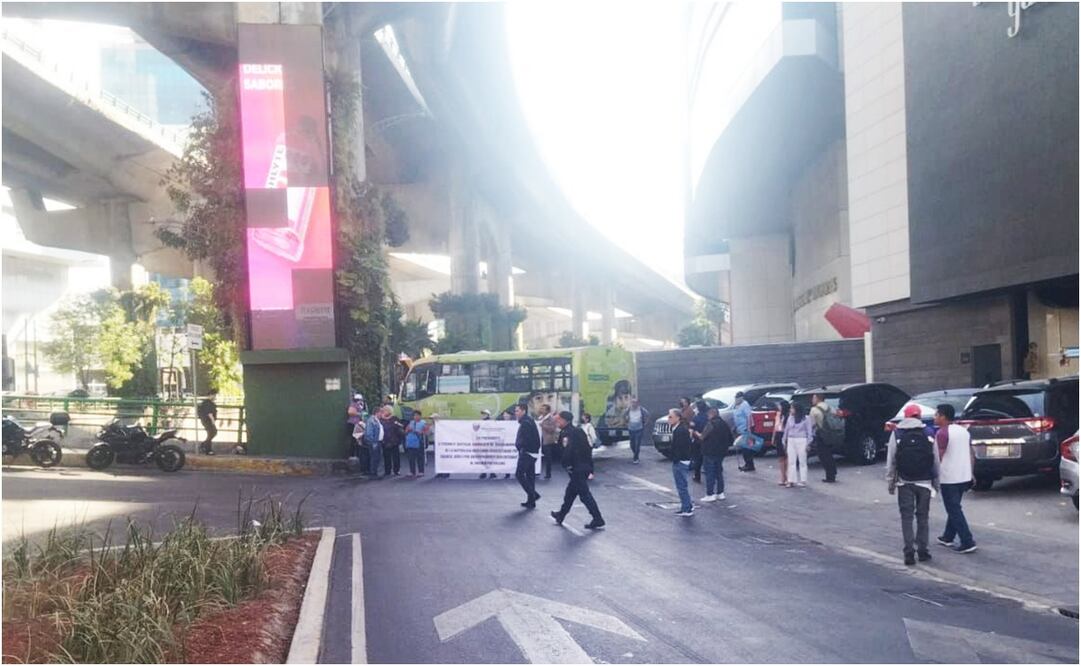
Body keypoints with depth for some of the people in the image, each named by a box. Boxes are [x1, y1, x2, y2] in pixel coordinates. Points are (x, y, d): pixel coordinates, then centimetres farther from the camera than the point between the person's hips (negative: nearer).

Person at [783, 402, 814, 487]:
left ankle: (803, 481, 5)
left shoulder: (806, 419, -2)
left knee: (802, 461, 0)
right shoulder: (790, 419, 11)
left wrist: (808, 443, -8)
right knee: (791, 461, 3)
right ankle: (791, 480, 5)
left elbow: (809, 432, -3)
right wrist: (784, 441, 14)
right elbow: (786, 431, 16)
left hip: (801, 441, -5)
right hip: (791, 441, 5)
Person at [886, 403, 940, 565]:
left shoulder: (897, 434, -2)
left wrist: (890, 482, 4)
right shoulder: (928, 434, 0)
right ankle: (922, 551, 13)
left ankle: (909, 552, -4)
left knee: (906, 517, 3)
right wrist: (936, 483, 7)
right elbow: (936, 461, 0)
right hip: (924, 482, 1)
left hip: (904, 482, -1)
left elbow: (891, 461, -3)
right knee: (922, 517, 12)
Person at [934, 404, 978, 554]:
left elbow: (938, 457, -17)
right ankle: (948, 537, 29)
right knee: (954, 508, 20)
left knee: (954, 510, -4)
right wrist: (971, 474, 20)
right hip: (964, 477, 8)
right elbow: (971, 455, 14)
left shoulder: (942, 433, -13)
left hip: (949, 478, -8)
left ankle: (968, 543, -9)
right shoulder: (964, 431, 11)